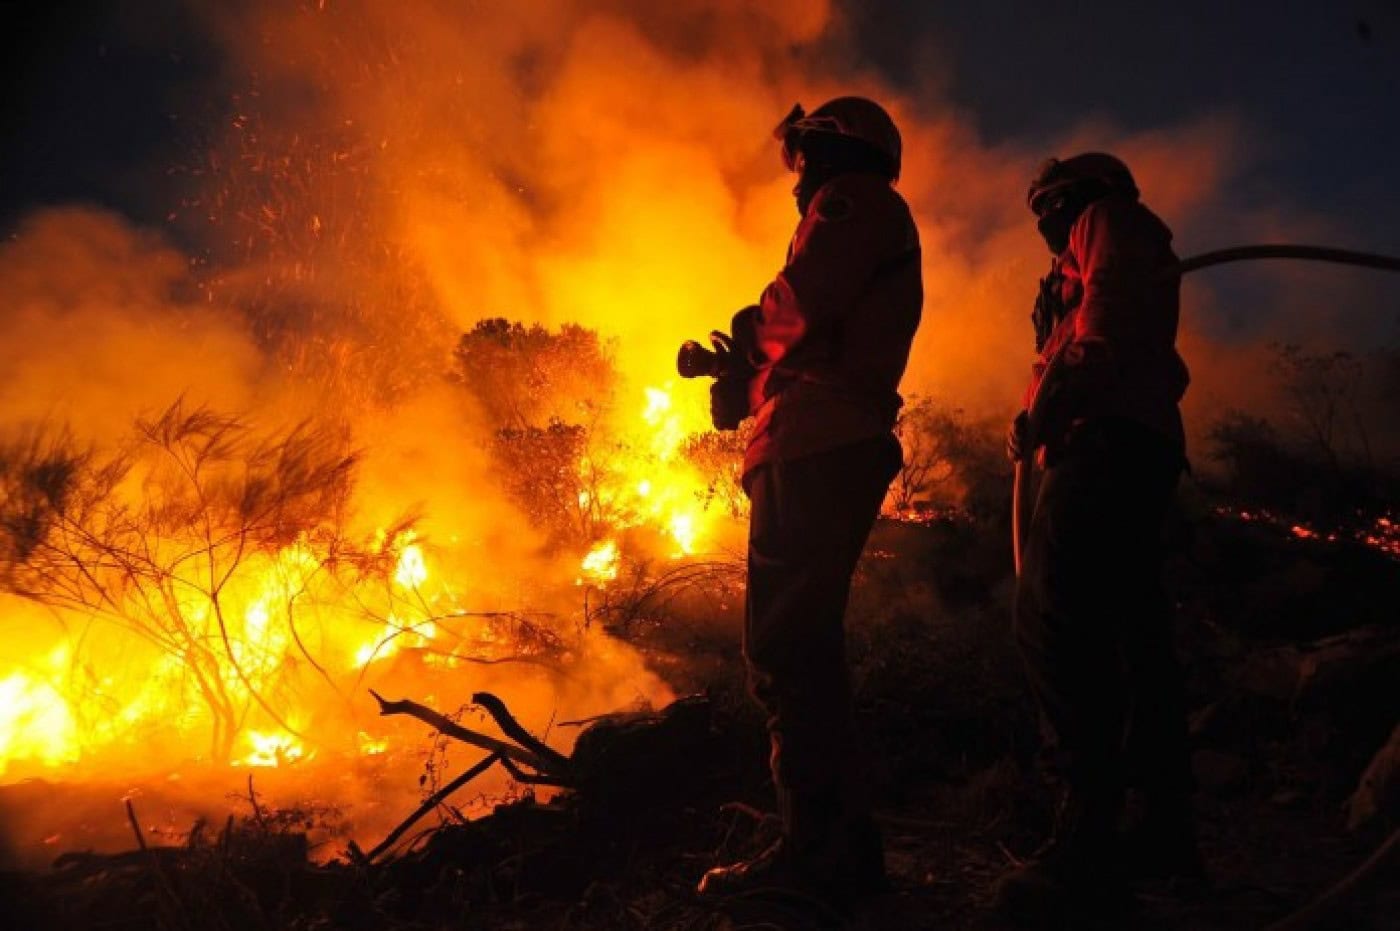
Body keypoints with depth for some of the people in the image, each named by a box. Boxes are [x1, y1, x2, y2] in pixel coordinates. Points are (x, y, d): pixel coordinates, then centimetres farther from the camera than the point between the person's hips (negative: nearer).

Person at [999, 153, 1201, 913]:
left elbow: (1110, 314, -11)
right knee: (1133, 631, 7)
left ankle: (1090, 833, -26)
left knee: (1051, 617, -21)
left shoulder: (1108, 218, 10)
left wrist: (1046, 404, -17)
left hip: (1109, 436, -10)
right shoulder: (1134, 251, 36)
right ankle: (1166, 828, 10)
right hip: (1141, 447, 10)